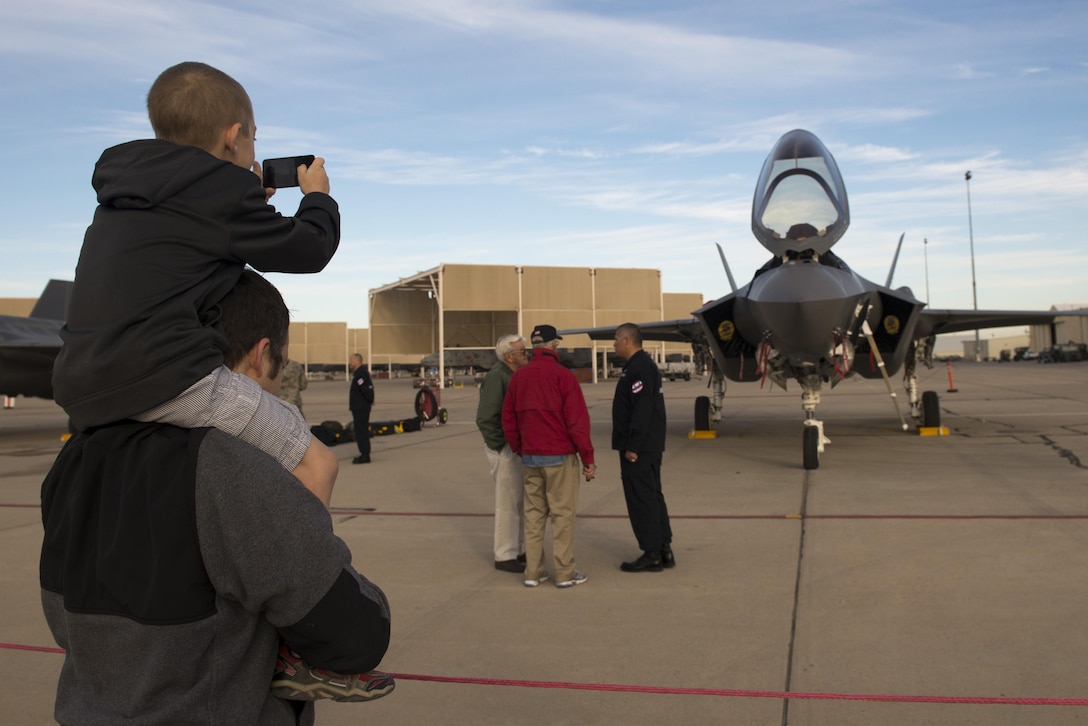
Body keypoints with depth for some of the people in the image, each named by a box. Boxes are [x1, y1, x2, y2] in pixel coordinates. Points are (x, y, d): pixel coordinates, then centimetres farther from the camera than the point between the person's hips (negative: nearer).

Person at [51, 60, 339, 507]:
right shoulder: (225, 191, -4)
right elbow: (310, 250, 2)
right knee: (316, 464, -6)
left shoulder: (123, 193, 20)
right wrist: (318, 196, 21)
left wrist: (251, 199, 38)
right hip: (167, 380, -9)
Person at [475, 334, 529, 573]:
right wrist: (501, 446, -17)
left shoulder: (515, 375, 10)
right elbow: (485, 418, -22)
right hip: (505, 448, -9)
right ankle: (505, 556, 10)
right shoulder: (497, 377, -18)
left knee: (520, 500, 16)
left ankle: (518, 550, 28)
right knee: (508, 502, -1)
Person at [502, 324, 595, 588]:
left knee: (534, 514, 11)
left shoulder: (518, 377, 6)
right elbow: (578, 421, -13)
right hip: (560, 457, -5)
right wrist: (588, 459, -8)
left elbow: (508, 420, 10)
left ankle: (533, 571, 14)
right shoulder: (562, 376, -11)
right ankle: (564, 573, 6)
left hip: (530, 457, 5)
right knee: (563, 514, 2)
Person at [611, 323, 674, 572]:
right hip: (649, 446, 11)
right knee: (652, 495, 14)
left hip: (638, 449, -11)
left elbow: (641, 410, -24)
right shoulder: (645, 365, 16)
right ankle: (664, 550, 20)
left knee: (640, 498, -4)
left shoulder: (639, 369, -17)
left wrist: (632, 447, -22)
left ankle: (651, 554, 2)